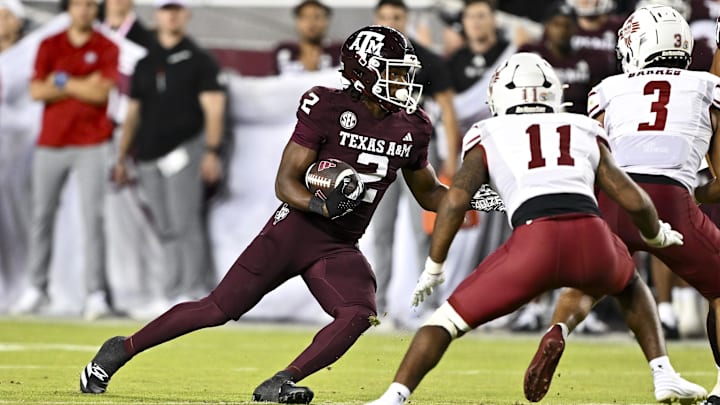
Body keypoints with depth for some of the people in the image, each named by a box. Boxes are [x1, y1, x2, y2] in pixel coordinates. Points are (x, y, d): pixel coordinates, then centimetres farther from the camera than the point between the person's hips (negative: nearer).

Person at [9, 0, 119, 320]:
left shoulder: (106, 48, 2)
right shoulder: (49, 46, 8)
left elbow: (101, 92, -11)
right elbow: (36, 90, -4)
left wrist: (62, 81, -6)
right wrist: (82, 87, -11)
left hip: (91, 145, -3)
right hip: (50, 143, 3)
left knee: (93, 217, -8)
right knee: (41, 215, 5)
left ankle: (96, 293, -9)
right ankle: (36, 288, 13)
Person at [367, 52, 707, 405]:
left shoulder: (488, 137, 22)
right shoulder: (586, 133, 28)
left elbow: (456, 199, 7)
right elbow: (634, 200, 23)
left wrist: (433, 269, 17)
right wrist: (657, 235, 44)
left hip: (534, 245, -2)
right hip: (593, 238, 2)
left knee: (448, 320, 13)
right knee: (630, 287, 37)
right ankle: (664, 375, 23)